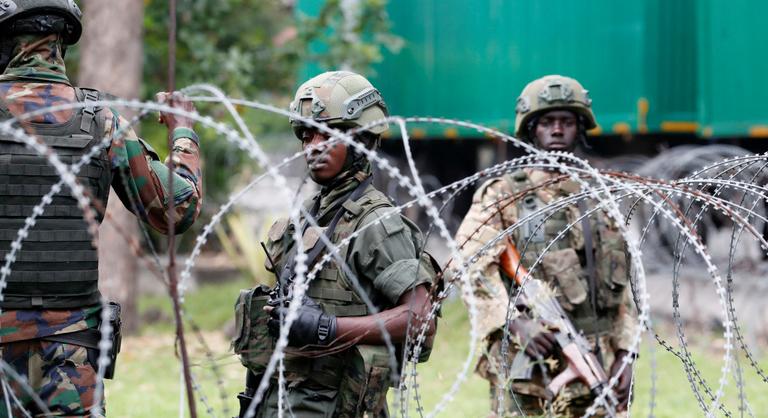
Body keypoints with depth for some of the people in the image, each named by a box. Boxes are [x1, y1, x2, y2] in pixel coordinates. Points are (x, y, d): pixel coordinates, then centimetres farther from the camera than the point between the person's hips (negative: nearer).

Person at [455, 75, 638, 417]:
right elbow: (474, 269, -11)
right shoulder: (501, 195, 3)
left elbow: (621, 286, 17)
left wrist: (624, 354, 7)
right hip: (525, 371, -4)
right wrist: (516, 322, -25)